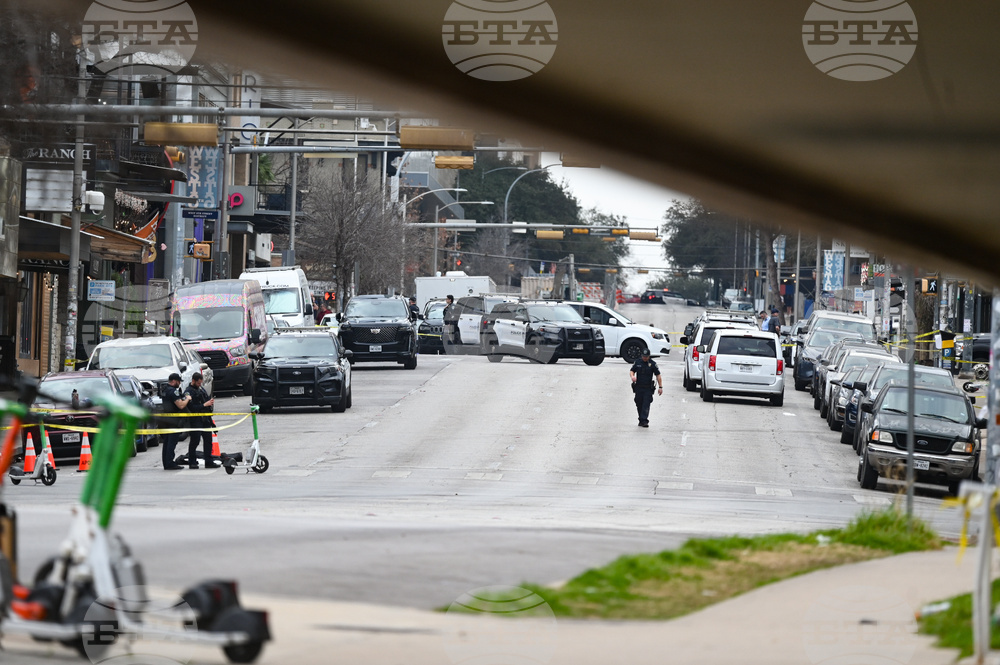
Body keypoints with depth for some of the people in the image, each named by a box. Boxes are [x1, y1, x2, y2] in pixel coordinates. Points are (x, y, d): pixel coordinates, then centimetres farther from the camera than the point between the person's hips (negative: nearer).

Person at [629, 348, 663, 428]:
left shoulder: (652, 364, -3)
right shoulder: (638, 362, 6)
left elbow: (658, 375, 0)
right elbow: (632, 371, 12)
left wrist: (660, 387, -5)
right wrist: (632, 376, -13)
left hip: (648, 388, -3)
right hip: (638, 387, 3)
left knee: (646, 405, -12)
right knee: (639, 404, 8)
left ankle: (644, 420, -16)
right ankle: (641, 420, 21)